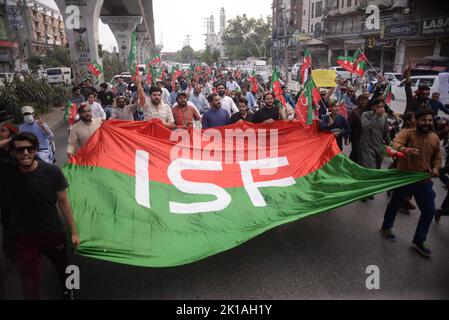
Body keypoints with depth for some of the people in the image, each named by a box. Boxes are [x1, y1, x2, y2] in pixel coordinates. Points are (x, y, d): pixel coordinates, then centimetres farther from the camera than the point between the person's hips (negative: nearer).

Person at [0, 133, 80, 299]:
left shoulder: (52, 172, -17)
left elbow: (63, 201, -7)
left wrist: (73, 231, -4)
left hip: (54, 234, 1)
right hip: (23, 238, 0)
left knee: (62, 267, 25)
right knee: (29, 284, 5)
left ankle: (67, 292, 55)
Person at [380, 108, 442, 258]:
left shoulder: (435, 138, 3)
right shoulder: (407, 133, -13)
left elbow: (437, 157, 14)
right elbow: (395, 144, -31)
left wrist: (436, 168, -6)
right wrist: (405, 149, -52)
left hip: (424, 180, 5)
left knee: (429, 211, 7)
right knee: (395, 204, 13)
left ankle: (419, 241, 24)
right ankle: (386, 228, 38)